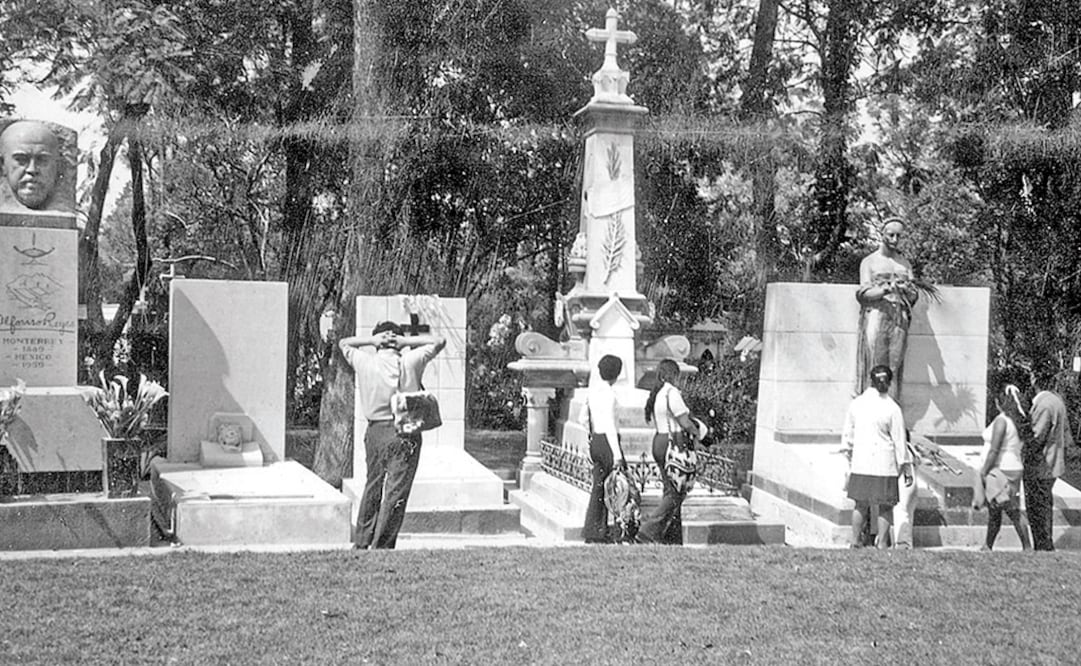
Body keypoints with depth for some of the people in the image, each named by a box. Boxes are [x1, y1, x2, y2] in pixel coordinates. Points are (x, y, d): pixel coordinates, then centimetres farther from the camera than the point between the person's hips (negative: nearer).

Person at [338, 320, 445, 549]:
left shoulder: (365, 363, 0)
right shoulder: (410, 362, -6)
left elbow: (343, 343, 18)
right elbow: (439, 341, 5)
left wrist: (371, 340, 6)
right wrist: (405, 340, -1)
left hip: (374, 431, 4)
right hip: (404, 433, -4)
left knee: (372, 487, 17)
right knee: (396, 492, 0)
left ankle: (362, 542, 23)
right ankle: (381, 546, -1)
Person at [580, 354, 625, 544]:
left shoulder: (592, 389, 10)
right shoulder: (608, 393, -15)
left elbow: (584, 416, 18)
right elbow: (609, 424, -19)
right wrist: (617, 454, -19)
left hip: (595, 441, 8)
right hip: (608, 441, -8)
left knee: (598, 488, 9)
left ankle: (591, 531, 7)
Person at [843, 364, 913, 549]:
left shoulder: (857, 403, 0)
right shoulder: (892, 409, -10)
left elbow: (847, 435, 9)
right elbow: (900, 441, -5)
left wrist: (850, 454, 25)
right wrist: (907, 468, 3)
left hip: (860, 463, 3)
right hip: (884, 464, -3)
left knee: (861, 504, 15)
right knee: (885, 506, 9)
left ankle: (855, 540, 18)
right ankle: (882, 543, 10)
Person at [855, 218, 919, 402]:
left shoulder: (905, 264, 18)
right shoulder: (869, 261, 7)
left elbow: (913, 296, 13)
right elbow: (863, 293, -3)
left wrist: (905, 289, -11)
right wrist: (886, 290, -20)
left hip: (899, 320, 3)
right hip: (876, 316, -3)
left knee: (894, 369, -2)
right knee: (875, 368, -8)